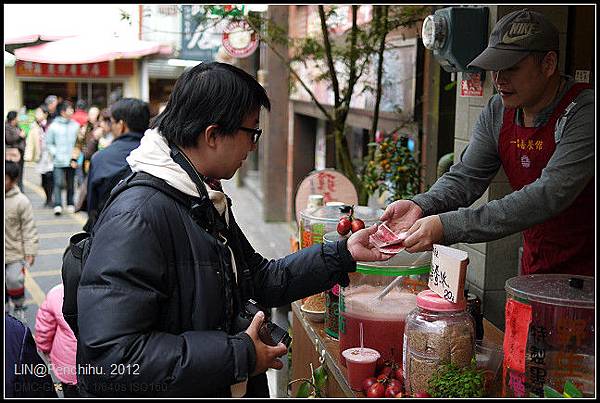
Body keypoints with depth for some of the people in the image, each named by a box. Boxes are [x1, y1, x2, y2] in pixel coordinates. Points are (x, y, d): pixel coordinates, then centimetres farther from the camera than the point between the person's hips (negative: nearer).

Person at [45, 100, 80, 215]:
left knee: (71, 184, 9)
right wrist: (55, 154, -8)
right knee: (58, 183, -9)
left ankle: (71, 204, 19)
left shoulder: (75, 125, 4)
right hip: (59, 162, -2)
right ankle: (57, 205, -11)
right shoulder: (53, 126, 0)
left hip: (71, 161, 2)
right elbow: (49, 143, 4)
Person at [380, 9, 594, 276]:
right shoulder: (498, 111, -2)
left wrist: (447, 226, -39)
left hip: (585, 269, -5)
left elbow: (549, 196, -33)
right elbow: (466, 176, -3)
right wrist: (420, 206, -26)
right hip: (534, 265, 5)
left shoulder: (584, 114, -24)